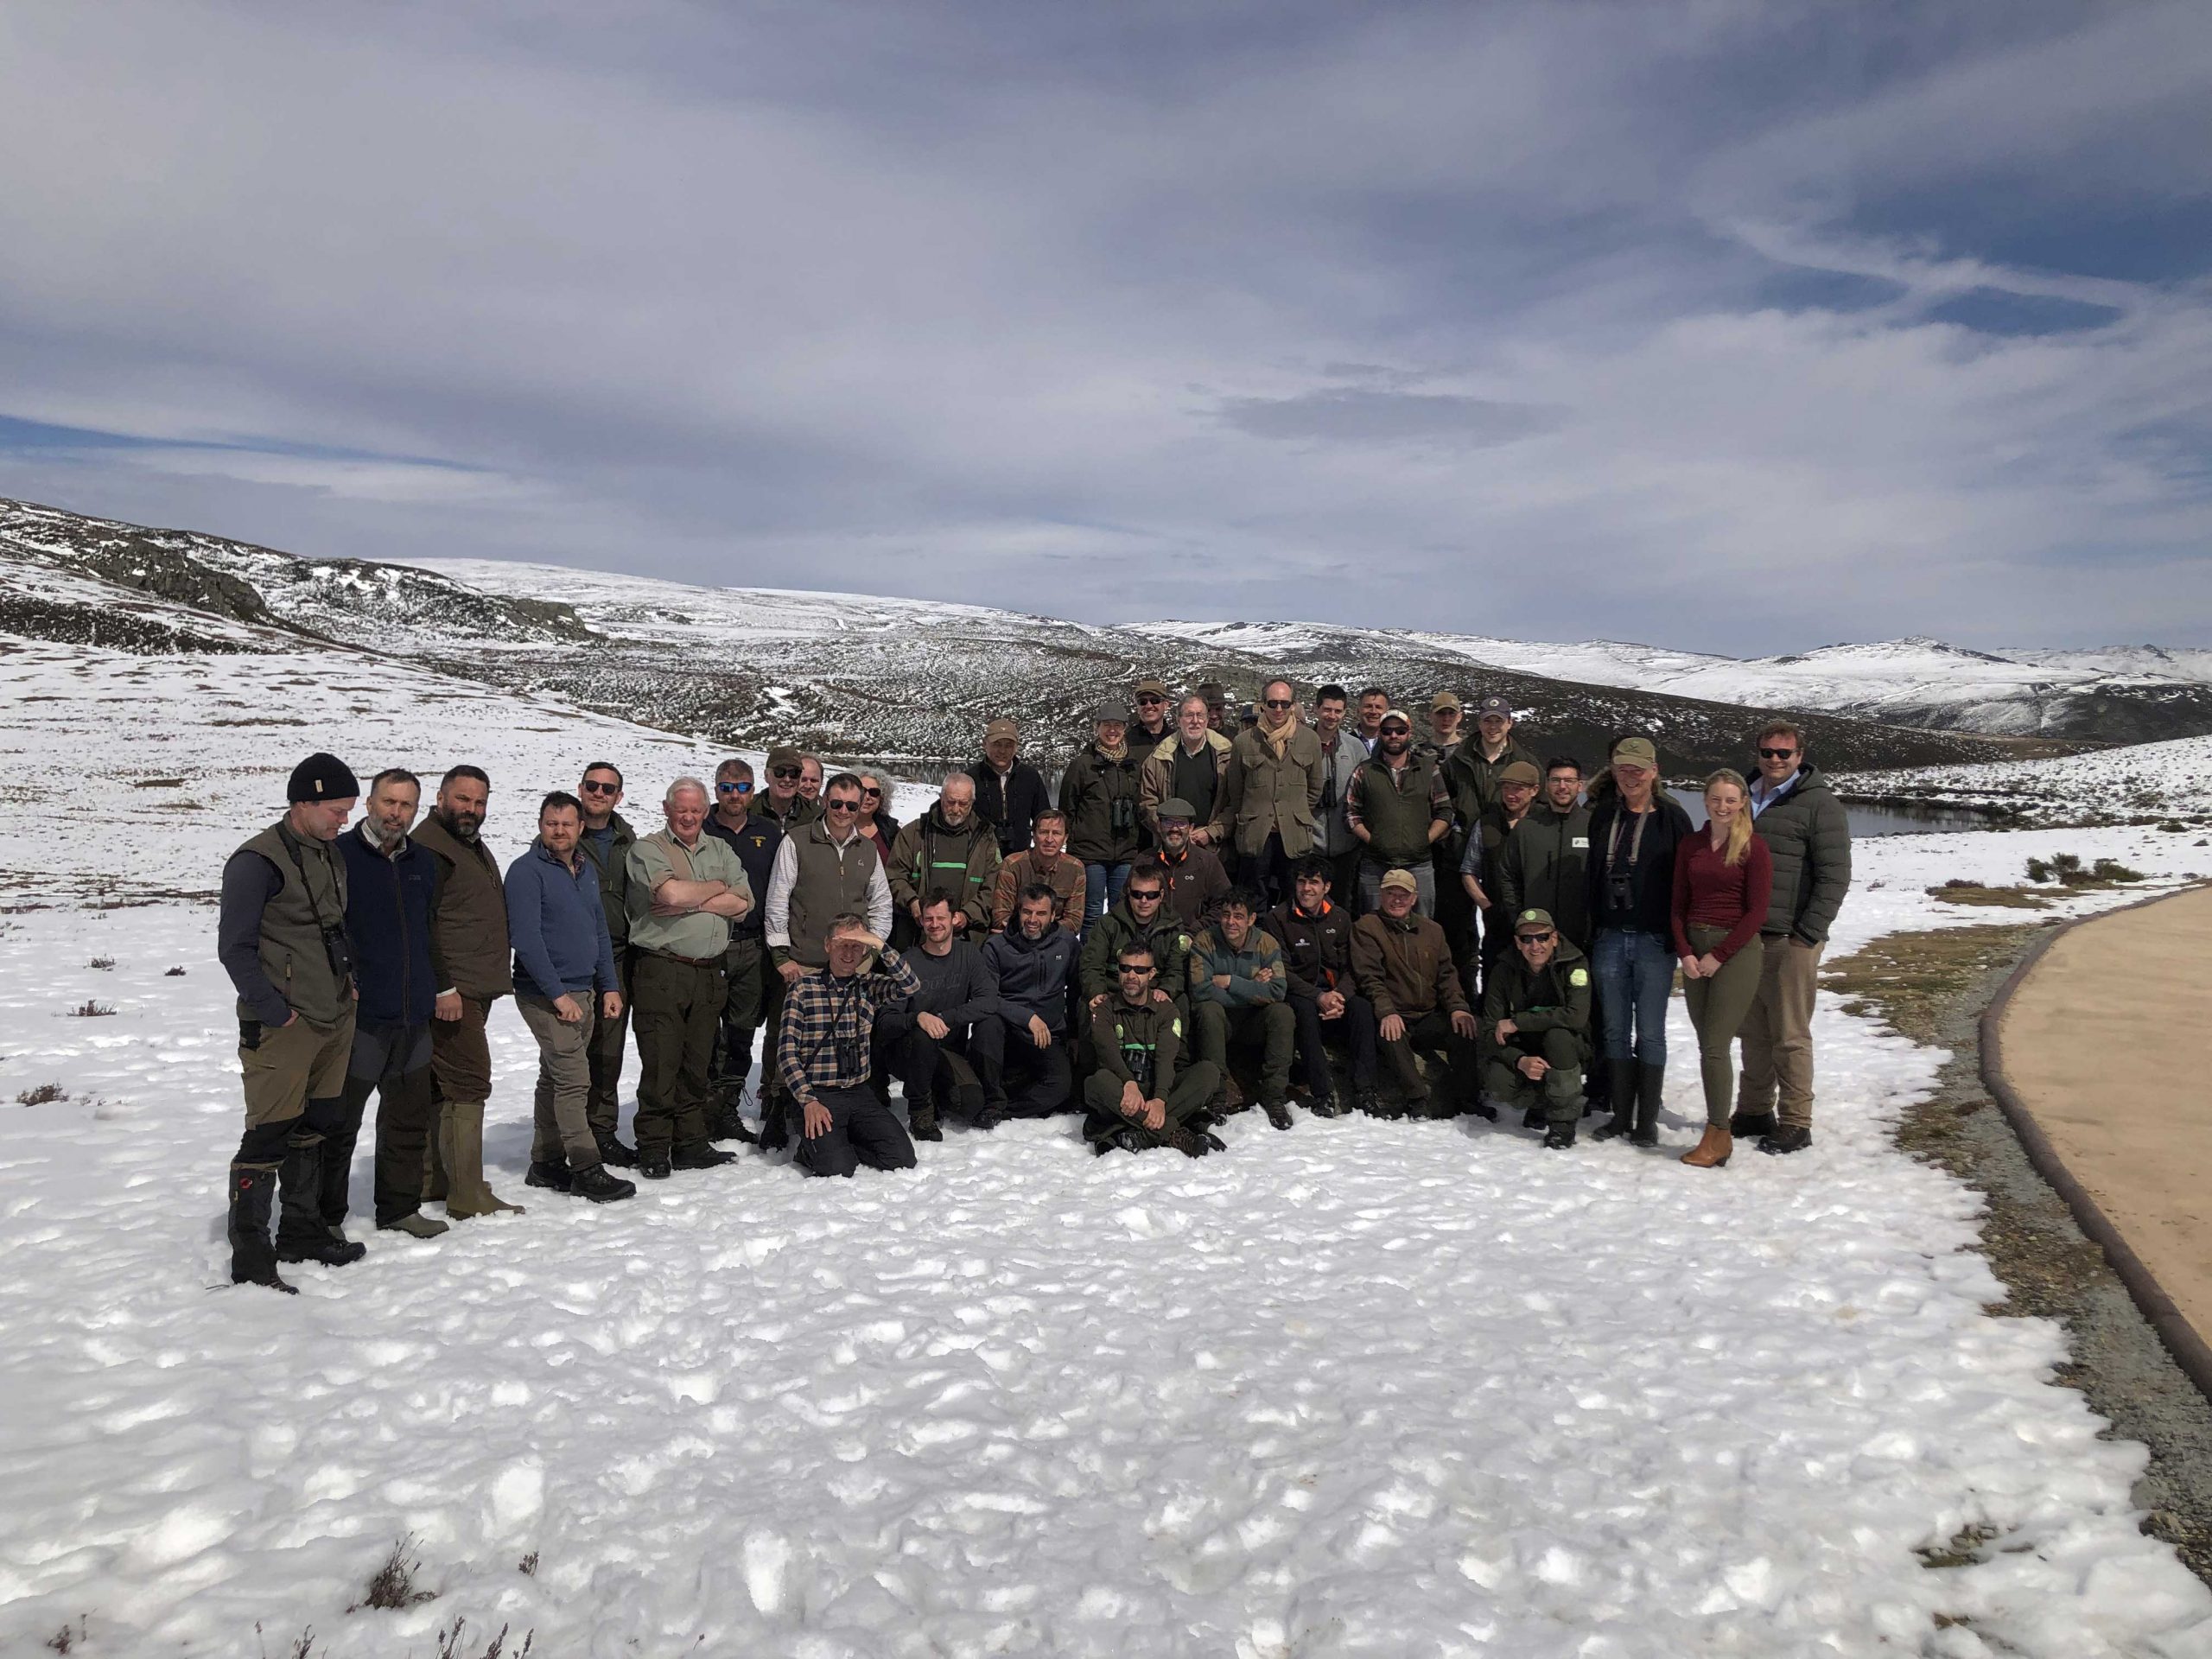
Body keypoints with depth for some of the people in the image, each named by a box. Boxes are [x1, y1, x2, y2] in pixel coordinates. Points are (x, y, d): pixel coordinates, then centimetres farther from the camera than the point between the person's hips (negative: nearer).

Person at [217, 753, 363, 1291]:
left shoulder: (331, 856, 12)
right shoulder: (257, 862, -14)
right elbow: (235, 949, -15)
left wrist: (348, 981, 12)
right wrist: (274, 1011, -16)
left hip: (334, 1019, 8)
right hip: (282, 1026, -8)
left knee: (313, 1129, 17)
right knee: (269, 1136, -5)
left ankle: (304, 1231, 29)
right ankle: (250, 1256, 4)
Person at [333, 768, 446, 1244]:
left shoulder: (423, 864, 12)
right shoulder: (339, 855, -8)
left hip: (413, 1018, 6)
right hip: (358, 1017, -6)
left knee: (410, 1120, 14)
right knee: (339, 1123, 3)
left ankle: (400, 1208, 27)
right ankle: (326, 1218, 16)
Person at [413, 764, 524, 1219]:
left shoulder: (475, 847, 21)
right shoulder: (429, 846, -12)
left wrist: (492, 981, 26)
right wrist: (443, 988, -22)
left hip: (475, 990, 10)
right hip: (451, 993, -10)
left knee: (439, 1088, 15)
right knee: (467, 1084, -9)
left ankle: (431, 1180, 23)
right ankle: (468, 1196, -5)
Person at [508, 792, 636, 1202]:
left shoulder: (586, 870, 13)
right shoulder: (527, 871, -11)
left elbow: (600, 931, 19)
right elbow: (526, 938, -17)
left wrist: (609, 986, 12)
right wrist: (558, 995, -19)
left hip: (584, 991, 8)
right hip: (544, 995, -8)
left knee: (555, 1078, 14)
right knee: (574, 1080, -10)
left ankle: (546, 1164, 21)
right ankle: (586, 1169, -6)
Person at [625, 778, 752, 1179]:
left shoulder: (720, 850, 15)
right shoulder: (648, 849, 0)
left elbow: (743, 904, 1)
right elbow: (671, 893, -18)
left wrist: (689, 902, -9)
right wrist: (715, 889, -1)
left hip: (711, 972, 5)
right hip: (662, 969, -5)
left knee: (697, 1063, 10)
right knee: (661, 1063, -3)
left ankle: (691, 1142, 18)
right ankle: (653, 1149, 6)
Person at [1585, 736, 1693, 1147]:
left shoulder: (1671, 817, -3)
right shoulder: (1603, 815, 9)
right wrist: (1592, 926, 10)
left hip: (1655, 942, -4)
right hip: (1610, 939, 4)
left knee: (1650, 1033, 2)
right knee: (1615, 1031, 9)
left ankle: (1647, 1120, 11)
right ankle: (1621, 1115, 18)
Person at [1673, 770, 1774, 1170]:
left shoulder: (1754, 849, -4)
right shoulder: (1691, 847, 10)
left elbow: (1756, 912, -8)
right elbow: (1679, 905, 10)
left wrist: (1718, 956, -11)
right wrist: (1685, 953, -3)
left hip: (1736, 951, -5)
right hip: (1694, 951, 5)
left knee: (1715, 1045, -9)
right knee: (1708, 1043, 5)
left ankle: (1718, 1137, -1)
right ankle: (1720, 1127, 12)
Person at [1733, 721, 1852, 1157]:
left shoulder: (1820, 805, -5)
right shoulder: (1747, 800, 15)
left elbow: (1834, 876, -10)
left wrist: (1808, 935, -14)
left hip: (1790, 941, -6)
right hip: (1745, 937, 6)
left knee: (1790, 1035, -2)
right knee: (1753, 1033, 13)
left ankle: (1796, 1124, 6)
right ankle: (1754, 1112, 23)